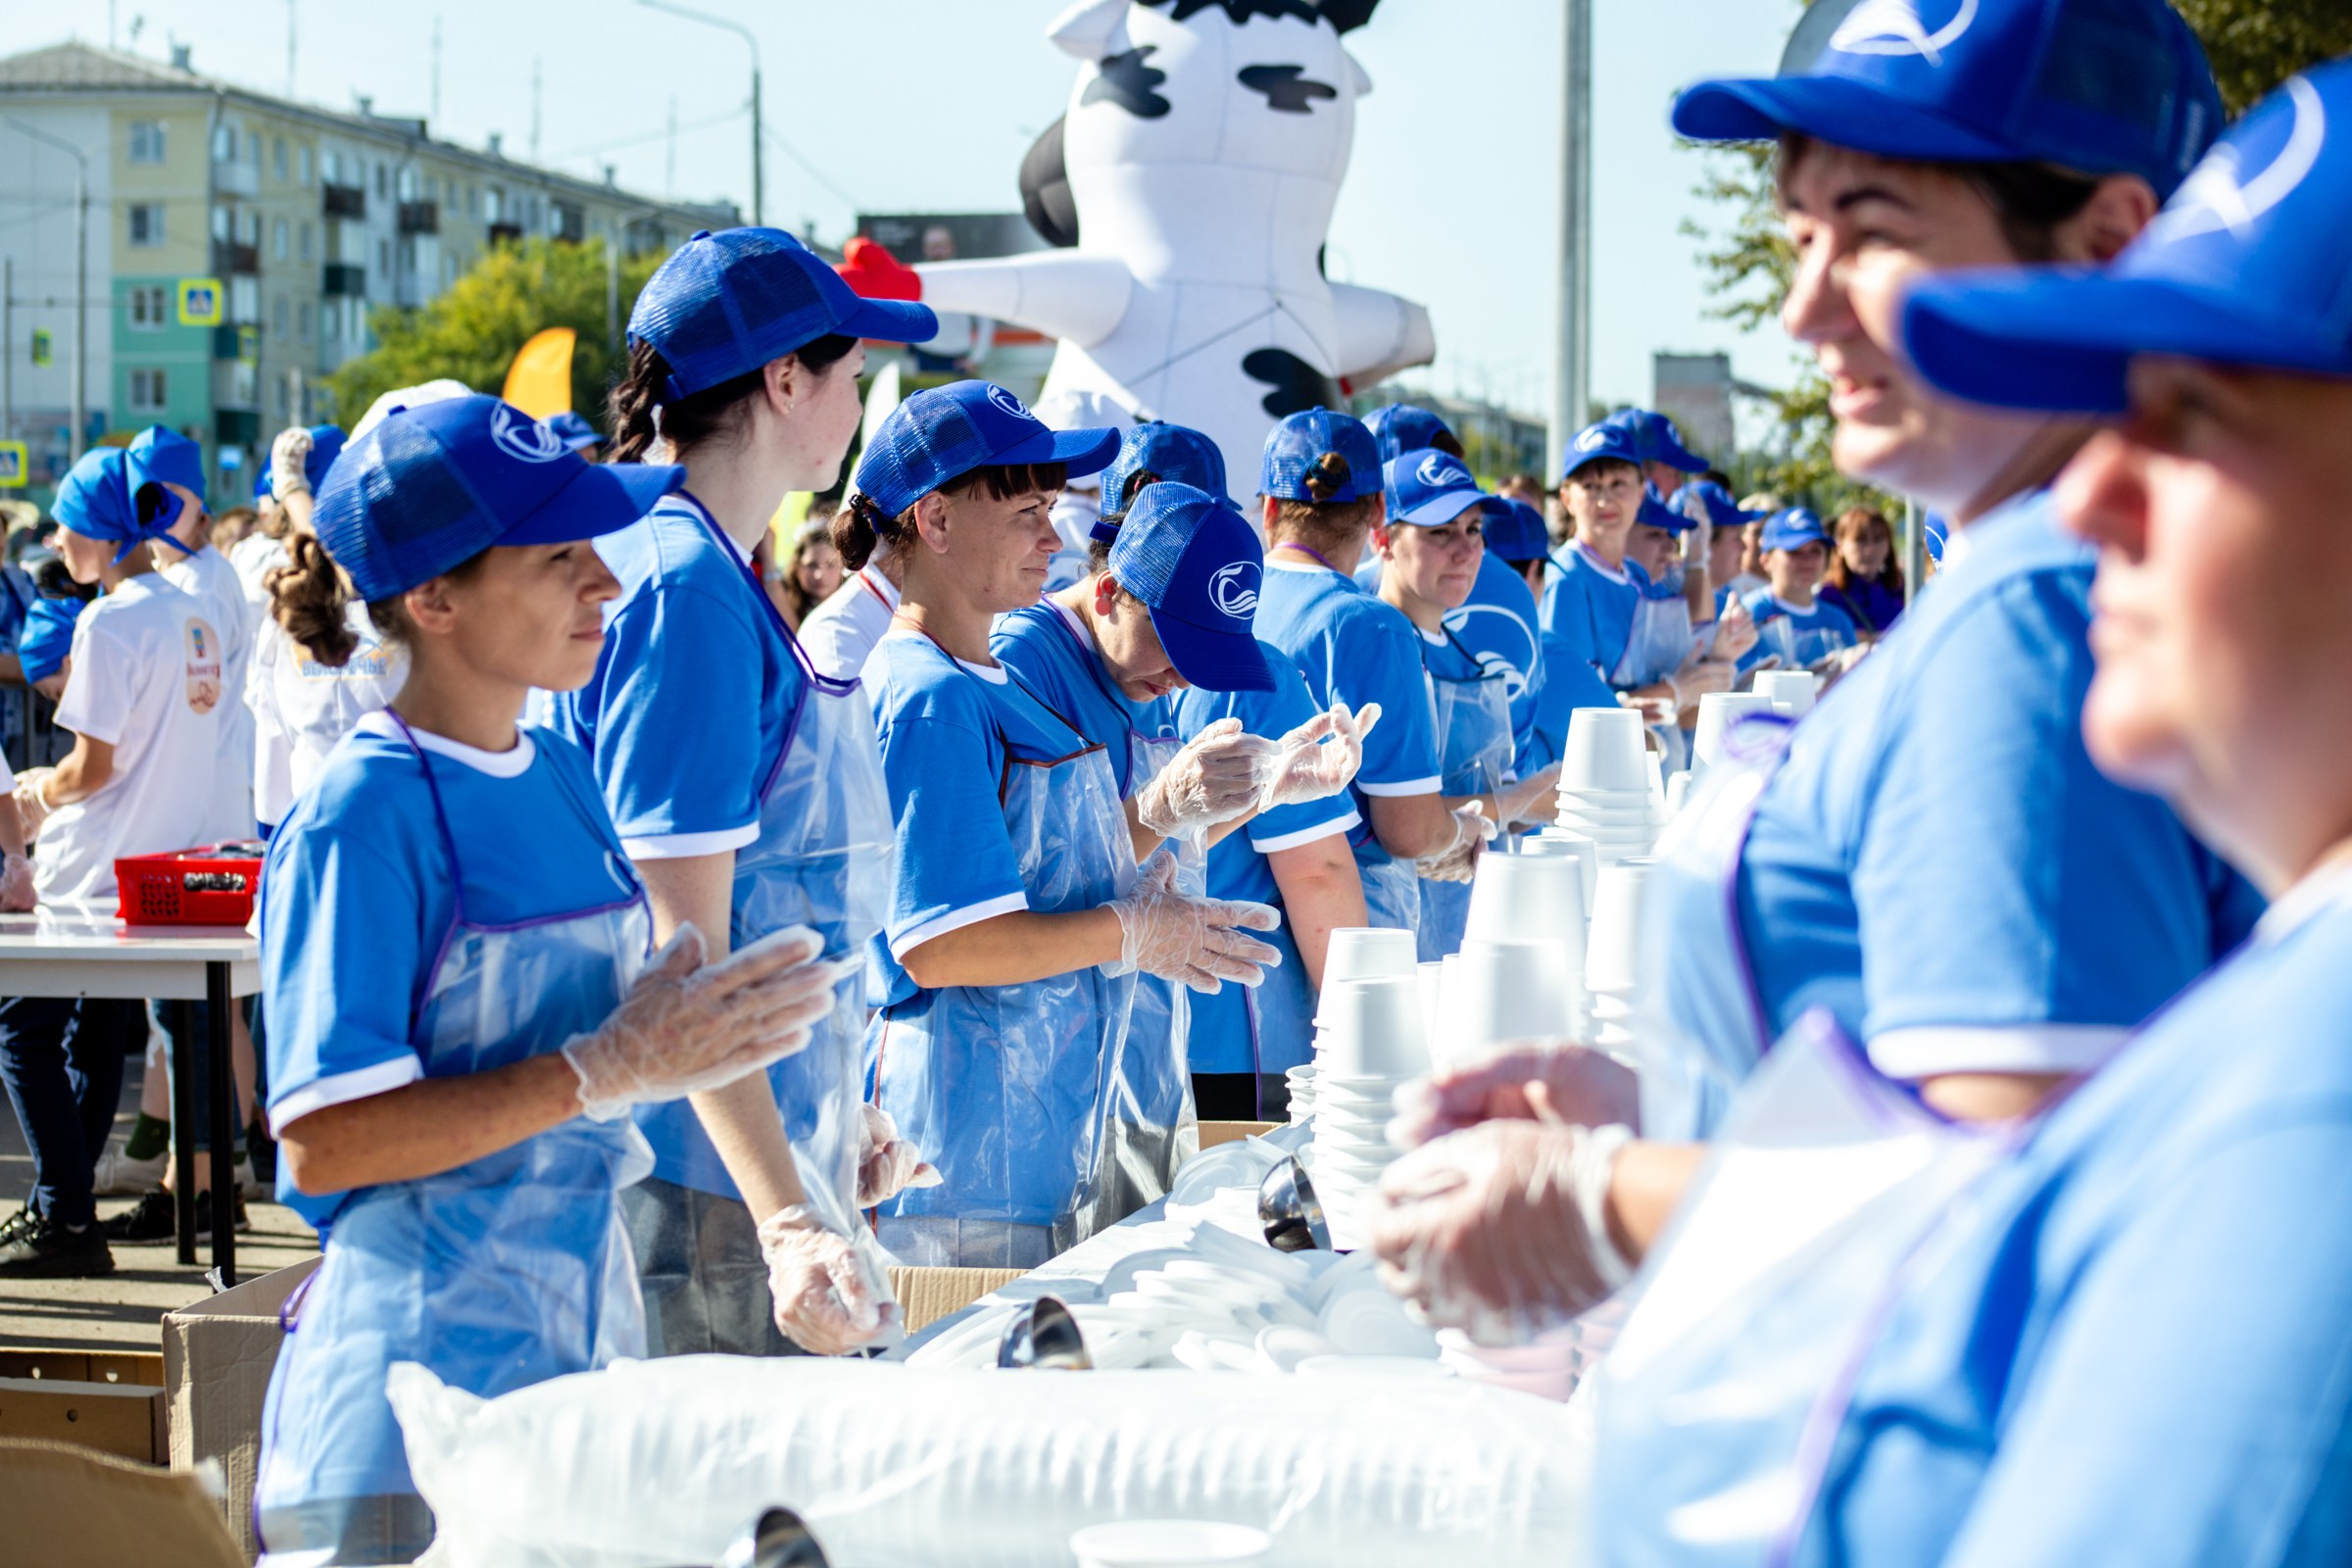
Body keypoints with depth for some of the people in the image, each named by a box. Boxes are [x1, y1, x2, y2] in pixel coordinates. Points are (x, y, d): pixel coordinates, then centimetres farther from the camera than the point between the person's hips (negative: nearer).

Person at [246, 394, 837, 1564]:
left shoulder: (565, 776, 10)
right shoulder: (363, 815, -14)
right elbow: (323, 1140, -20)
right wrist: (606, 1068, -21)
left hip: (581, 1339, 7)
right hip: (419, 1379, -7)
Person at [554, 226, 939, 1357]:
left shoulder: (708, 578, 14)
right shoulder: (685, 592, -16)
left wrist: (841, 1120, 29)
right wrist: (789, 1223, -28)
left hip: (769, 1154, 10)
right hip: (706, 1181, -10)